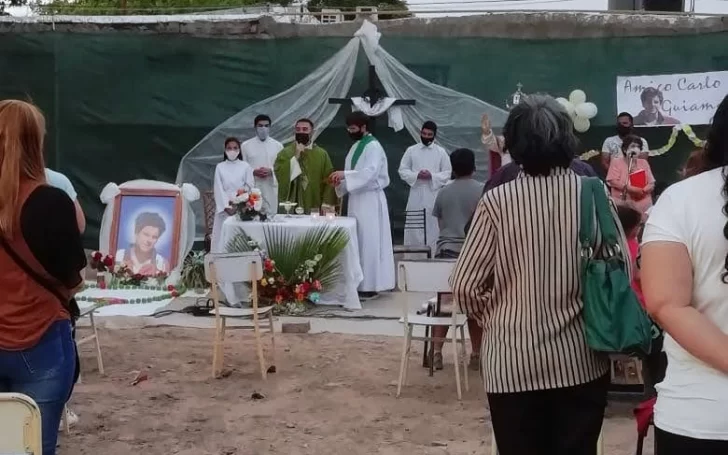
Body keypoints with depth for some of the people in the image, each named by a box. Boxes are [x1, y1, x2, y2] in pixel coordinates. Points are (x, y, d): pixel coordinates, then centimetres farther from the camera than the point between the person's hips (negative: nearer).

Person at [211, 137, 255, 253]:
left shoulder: (245, 166, 5)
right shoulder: (220, 167, 7)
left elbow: (250, 187, 1)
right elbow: (218, 189, 2)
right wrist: (227, 207, -9)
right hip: (224, 208, 1)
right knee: (223, 237, -3)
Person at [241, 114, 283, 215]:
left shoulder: (278, 146, 8)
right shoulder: (246, 145, 6)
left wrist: (271, 171, -13)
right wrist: (253, 172, -12)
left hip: (271, 189, 1)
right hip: (252, 189, -1)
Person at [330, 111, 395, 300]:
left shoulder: (373, 146, -12)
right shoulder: (356, 147, 16)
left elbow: (370, 173, -24)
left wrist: (345, 174, -28)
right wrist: (341, 181, 0)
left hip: (370, 200, -9)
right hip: (357, 199, 9)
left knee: (369, 242, -7)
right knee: (357, 241, 9)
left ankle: (370, 286, -4)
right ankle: (361, 283, 14)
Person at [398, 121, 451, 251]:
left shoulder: (441, 152, 4)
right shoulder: (411, 150, 6)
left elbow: (447, 173, 2)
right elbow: (402, 170, 5)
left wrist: (432, 176, -14)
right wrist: (416, 175, -12)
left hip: (434, 194, -1)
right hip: (416, 193, 1)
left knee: (432, 226, 0)